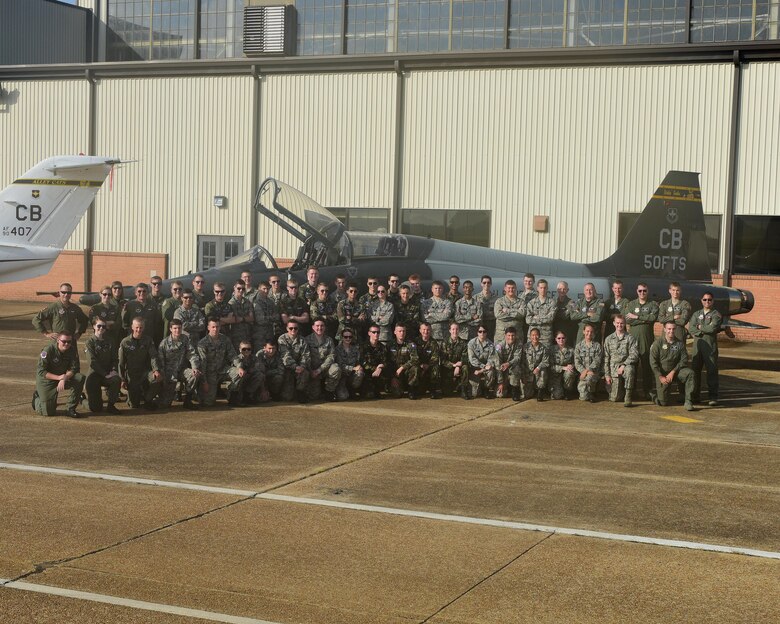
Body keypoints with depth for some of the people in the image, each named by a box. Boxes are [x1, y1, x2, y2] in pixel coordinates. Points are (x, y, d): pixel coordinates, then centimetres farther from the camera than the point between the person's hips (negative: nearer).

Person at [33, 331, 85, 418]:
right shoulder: (48, 350, -21)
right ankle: (37, 399, 29)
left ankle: (71, 409, -13)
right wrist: (58, 377, -31)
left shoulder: (72, 351, -9)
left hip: (62, 378, 4)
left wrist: (64, 378, -29)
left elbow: (74, 369, -10)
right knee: (48, 412, -7)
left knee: (80, 378, -24)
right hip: (46, 381, -4)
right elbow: (41, 372, -22)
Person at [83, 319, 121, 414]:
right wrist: (105, 374, -17)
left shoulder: (110, 341, 9)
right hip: (95, 371, -3)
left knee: (116, 379, -35)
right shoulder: (90, 341, -3)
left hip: (109, 370, 3)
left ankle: (111, 405, -17)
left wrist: (113, 370, -10)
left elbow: (115, 359, 10)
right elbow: (92, 362, -10)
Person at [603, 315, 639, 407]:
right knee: (614, 398, -9)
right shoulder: (608, 339, 10)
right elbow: (606, 358, 8)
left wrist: (624, 365, -20)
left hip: (626, 365, -1)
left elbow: (634, 354, -7)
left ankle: (628, 397, -29)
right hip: (614, 367, 1)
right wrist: (607, 375, 1)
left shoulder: (630, 338, 3)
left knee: (629, 369, -41)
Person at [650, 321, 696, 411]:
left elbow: (684, 360, -3)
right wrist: (660, 377, -14)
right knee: (663, 402, -7)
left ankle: (688, 401, -25)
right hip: (661, 373, -2)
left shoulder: (680, 343, 2)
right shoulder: (658, 343, -4)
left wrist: (673, 372, -15)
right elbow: (653, 362, -7)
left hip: (675, 370, 2)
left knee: (690, 373, -30)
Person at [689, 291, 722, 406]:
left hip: (710, 346, -4)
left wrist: (700, 327, 2)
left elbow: (713, 328, -11)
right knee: (696, 370, 4)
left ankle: (713, 397, -7)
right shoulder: (696, 314, 17)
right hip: (697, 345, 4)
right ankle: (696, 395, 11)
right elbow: (691, 329, 3)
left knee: (712, 370, -7)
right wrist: (703, 332, -9)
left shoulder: (716, 314, 6)